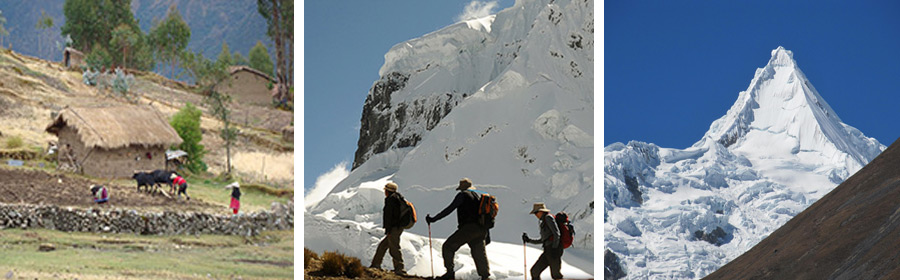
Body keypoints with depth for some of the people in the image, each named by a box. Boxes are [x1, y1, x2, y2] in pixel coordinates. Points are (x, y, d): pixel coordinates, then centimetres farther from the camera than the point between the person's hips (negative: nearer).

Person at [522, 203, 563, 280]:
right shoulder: (543, 222, 23)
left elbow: (556, 233, -16)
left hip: (553, 250, -9)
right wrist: (529, 240, 27)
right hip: (548, 251, 9)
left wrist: (554, 248, -21)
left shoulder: (548, 217, -5)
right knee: (534, 271, 4)